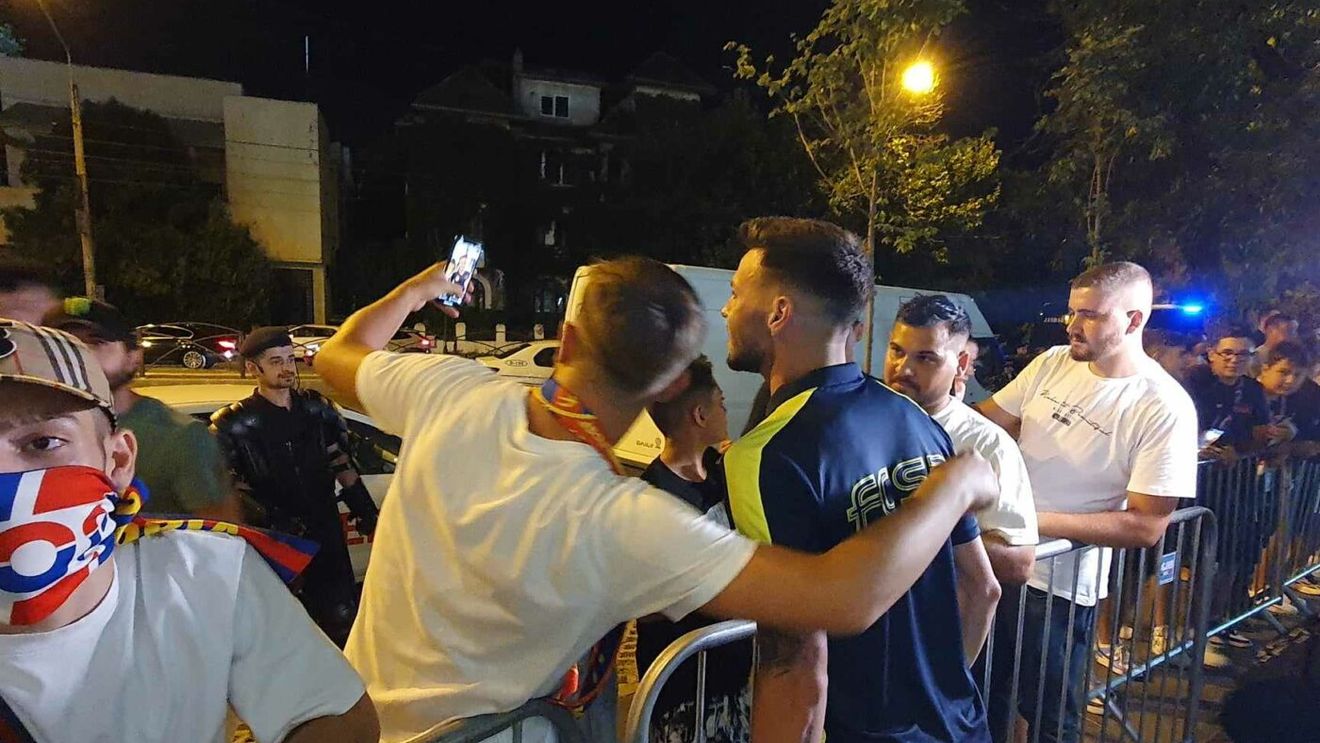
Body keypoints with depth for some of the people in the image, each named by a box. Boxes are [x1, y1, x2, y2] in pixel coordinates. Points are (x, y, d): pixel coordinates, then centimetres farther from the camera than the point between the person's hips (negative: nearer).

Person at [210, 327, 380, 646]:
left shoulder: (317, 408, 6)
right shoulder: (234, 424, -4)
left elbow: (341, 463, 11)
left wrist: (365, 511, 9)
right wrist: (270, 516, -22)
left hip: (326, 535, 3)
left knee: (341, 619, 9)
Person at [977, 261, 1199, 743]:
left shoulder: (1164, 409, -17)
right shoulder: (1053, 363, -2)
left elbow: (1146, 526, -17)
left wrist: (1036, 521, -23)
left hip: (1060, 586, -4)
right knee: (983, 700, 23)